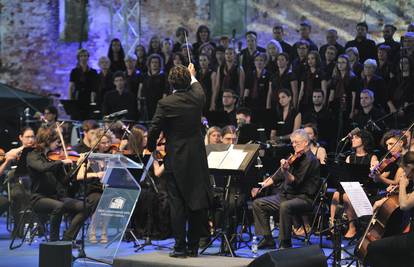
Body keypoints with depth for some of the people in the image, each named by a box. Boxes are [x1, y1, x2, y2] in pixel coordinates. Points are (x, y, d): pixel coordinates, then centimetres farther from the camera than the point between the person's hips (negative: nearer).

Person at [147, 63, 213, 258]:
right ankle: (193, 247, 13)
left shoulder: (165, 103, -12)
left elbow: (154, 131, -9)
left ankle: (180, 247, 1)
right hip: (197, 159, 4)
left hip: (175, 161, -3)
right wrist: (192, 76, 44)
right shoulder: (196, 98, -1)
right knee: (196, 203, 9)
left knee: (177, 204, 1)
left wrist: (151, 148, 11)